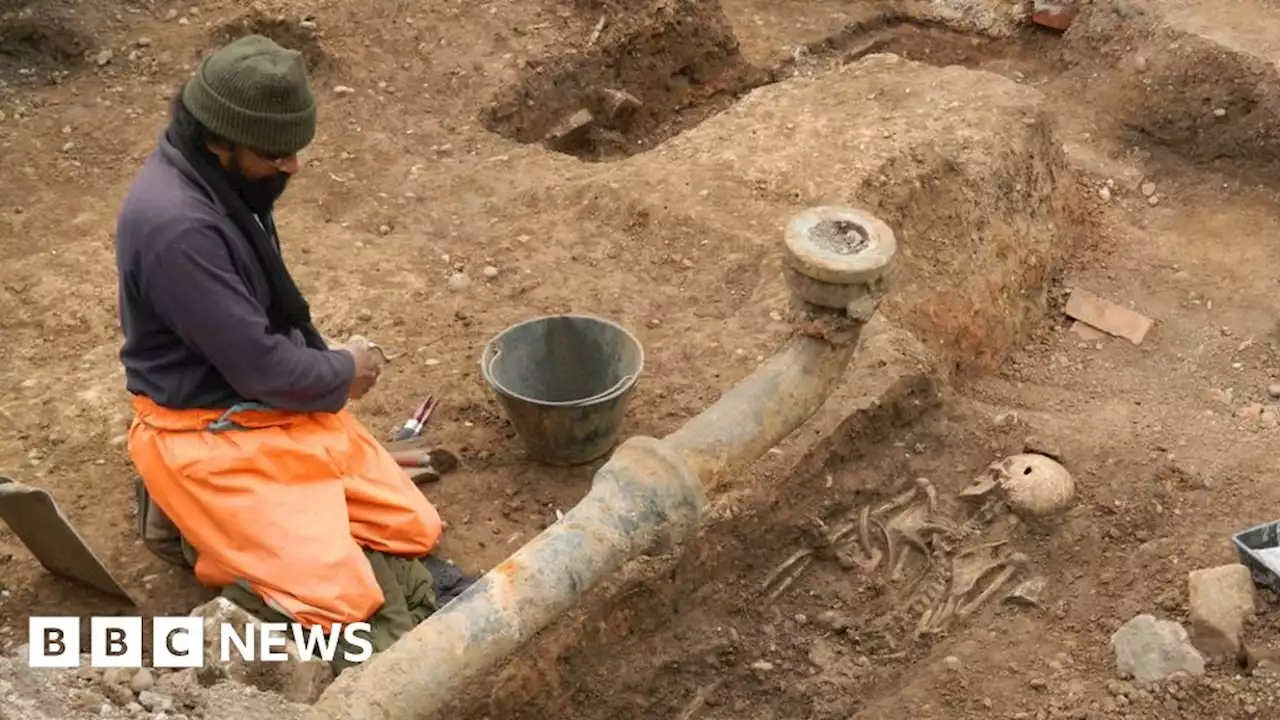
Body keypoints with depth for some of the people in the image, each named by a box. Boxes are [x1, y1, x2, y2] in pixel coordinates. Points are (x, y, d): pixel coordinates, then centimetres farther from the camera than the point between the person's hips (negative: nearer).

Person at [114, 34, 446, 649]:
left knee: (414, 529, 5)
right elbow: (259, 366, -23)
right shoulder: (176, 226, -28)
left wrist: (331, 363, 3)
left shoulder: (221, 180, 2)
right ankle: (196, 520, 5)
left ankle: (227, 523, 16)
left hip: (279, 406, 9)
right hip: (212, 435, -9)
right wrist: (343, 373, -6)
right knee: (342, 599, -16)